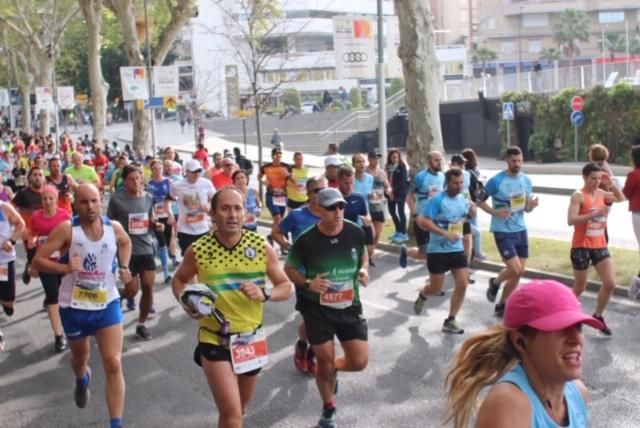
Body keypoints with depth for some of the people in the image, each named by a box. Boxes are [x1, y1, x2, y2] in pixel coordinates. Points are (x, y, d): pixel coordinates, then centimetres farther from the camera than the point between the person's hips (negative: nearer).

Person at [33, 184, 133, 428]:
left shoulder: (114, 228, -7)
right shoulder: (66, 229, -18)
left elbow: (126, 243, 17)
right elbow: (38, 260, -17)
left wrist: (124, 267, 1)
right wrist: (65, 267, -33)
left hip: (107, 304, 1)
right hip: (74, 307, -1)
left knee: (113, 365, -9)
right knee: (80, 357, 23)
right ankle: (82, 380, 61)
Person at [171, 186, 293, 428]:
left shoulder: (262, 247, -8)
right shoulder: (198, 251, -11)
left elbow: (286, 287, 0)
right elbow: (179, 279, 8)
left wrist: (264, 294, -20)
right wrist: (186, 303, -12)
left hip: (251, 338, 3)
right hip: (214, 340, -3)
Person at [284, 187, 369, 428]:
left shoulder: (356, 233, -8)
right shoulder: (306, 240, -16)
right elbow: (288, 269, -2)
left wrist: (363, 270, -7)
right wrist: (307, 283, -20)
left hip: (350, 306, 3)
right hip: (318, 309, -2)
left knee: (359, 362, 1)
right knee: (325, 363, 5)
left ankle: (333, 369, 37)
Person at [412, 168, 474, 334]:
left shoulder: (463, 199, 5)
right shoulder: (438, 200, -16)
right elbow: (421, 221, -23)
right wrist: (445, 233, -27)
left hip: (457, 249, 6)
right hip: (438, 250, -5)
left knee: (462, 284, -4)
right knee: (436, 289, 4)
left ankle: (450, 321, 8)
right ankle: (422, 296, 41)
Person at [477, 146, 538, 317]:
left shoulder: (526, 180, 5)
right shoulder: (496, 180, -12)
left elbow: (526, 208, 12)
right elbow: (480, 201, -5)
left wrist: (531, 205, -12)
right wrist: (495, 212, -20)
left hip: (520, 230, 6)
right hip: (502, 231, -6)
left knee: (519, 271, 8)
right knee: (515, 269, -13)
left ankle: (501, 305, 23)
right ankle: (495, 283, 20)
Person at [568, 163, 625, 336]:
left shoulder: (601, 193, 5)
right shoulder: (578, 196, -14)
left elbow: (621, 199, 16)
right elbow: (571, 220, -24)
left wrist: (611, 184, 2)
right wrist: (594, 214, -31)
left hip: (600, 245, 6)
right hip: (581, 247, -6)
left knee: (610, 284, -2)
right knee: (580, 287, 6)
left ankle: (598, 316, 17)